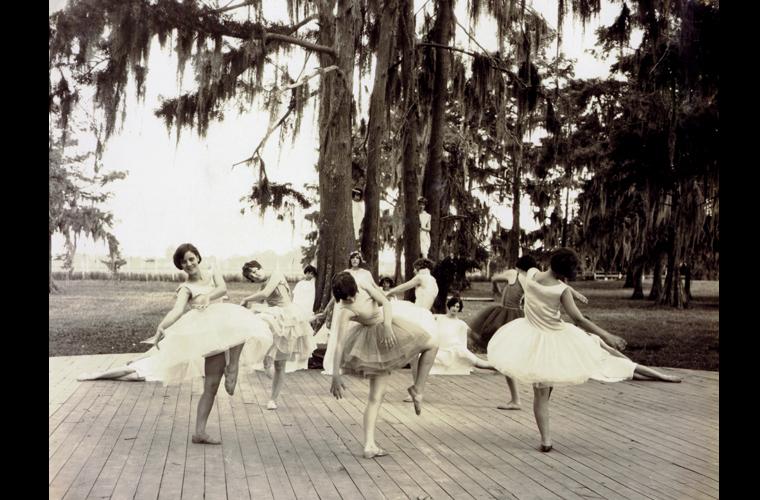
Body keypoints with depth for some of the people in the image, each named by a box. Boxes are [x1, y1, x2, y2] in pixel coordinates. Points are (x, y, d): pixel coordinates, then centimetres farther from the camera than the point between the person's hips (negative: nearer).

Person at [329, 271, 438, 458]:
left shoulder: (361, 285, -15)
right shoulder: (345, 312, -30)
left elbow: (386, 303, -16)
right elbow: (339, 344, -33)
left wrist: (387, 325, -32)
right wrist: (335, 376, -37)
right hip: (376, 338, -7)